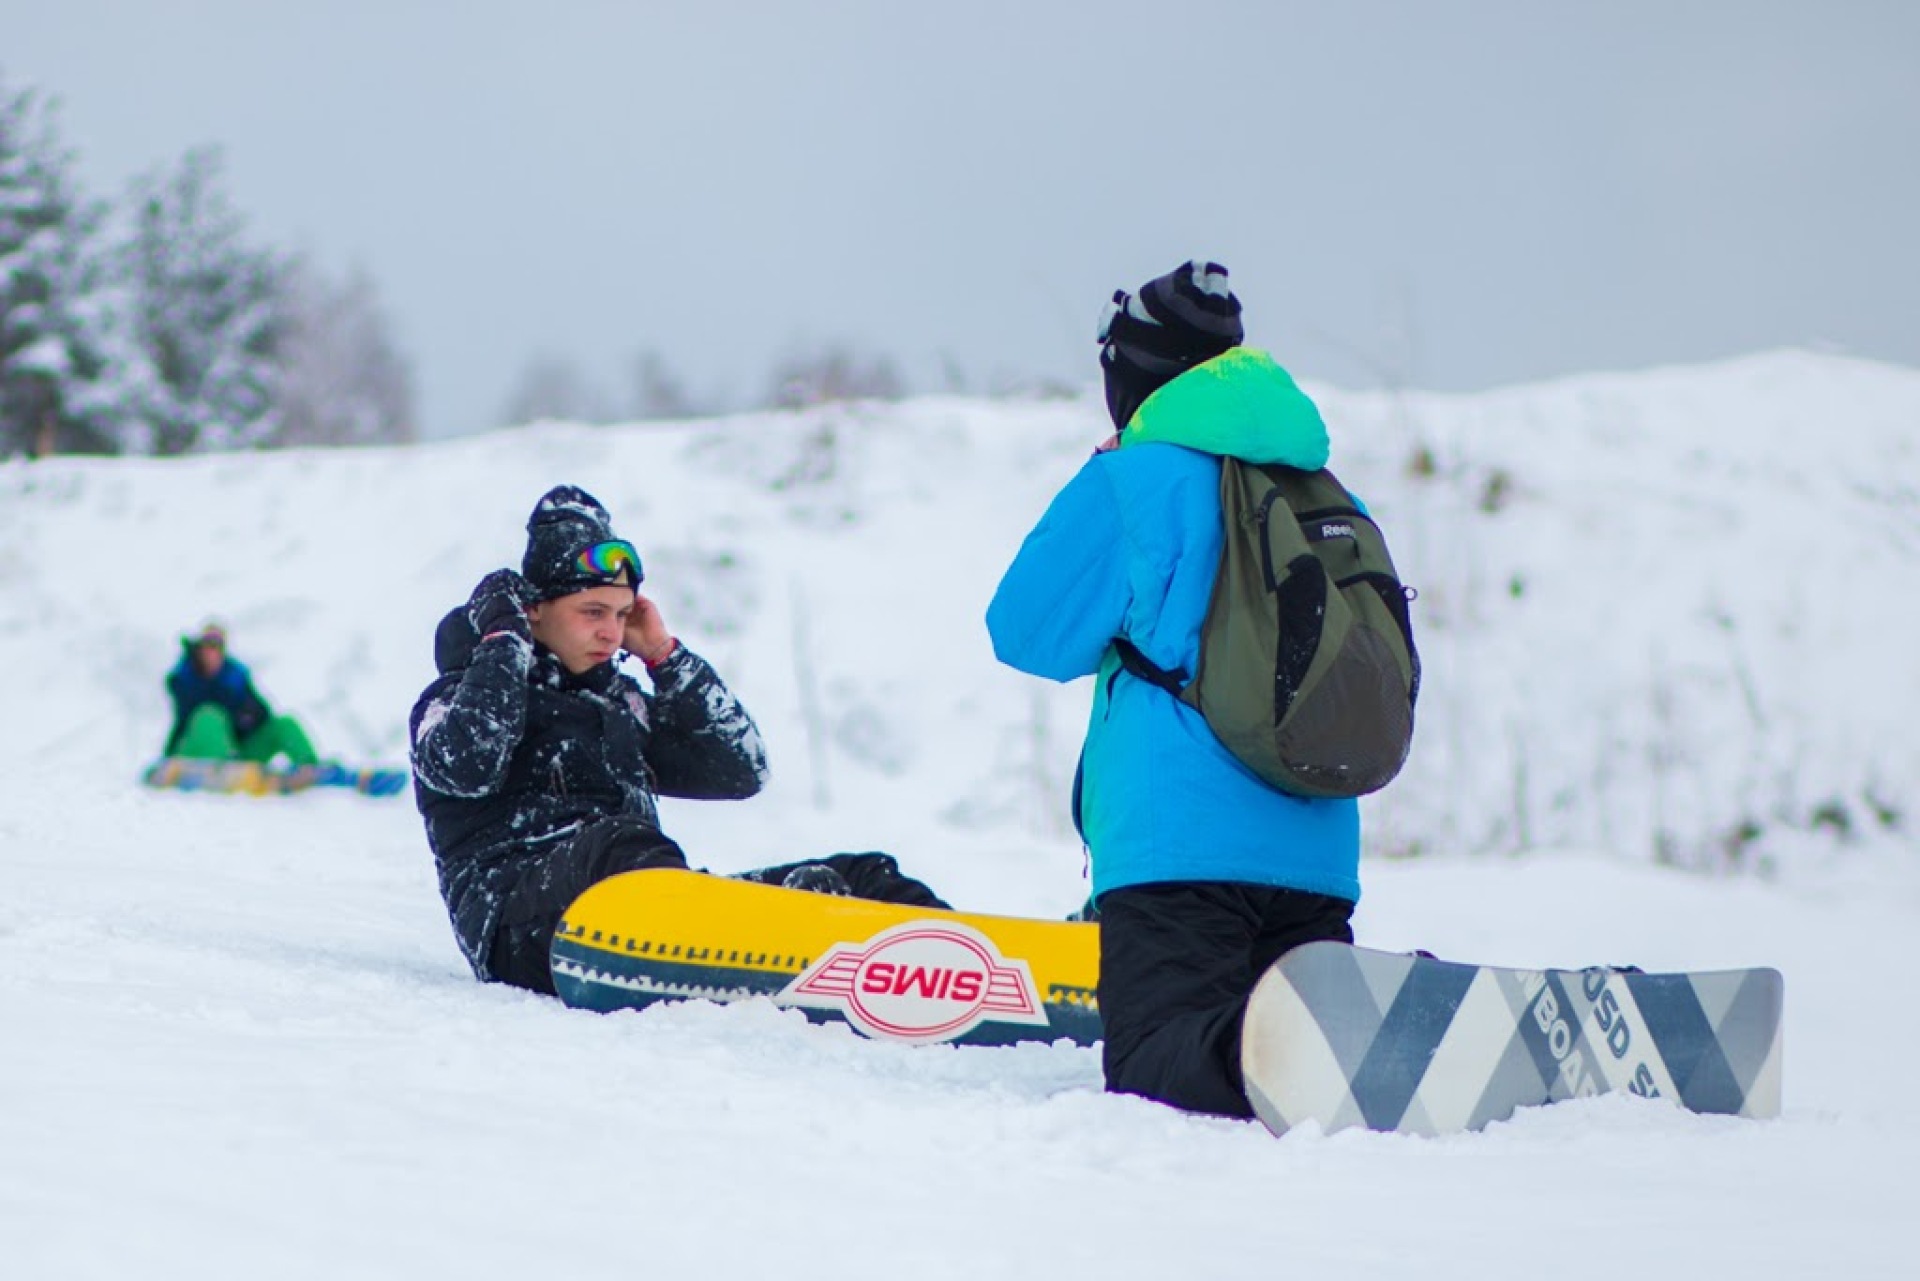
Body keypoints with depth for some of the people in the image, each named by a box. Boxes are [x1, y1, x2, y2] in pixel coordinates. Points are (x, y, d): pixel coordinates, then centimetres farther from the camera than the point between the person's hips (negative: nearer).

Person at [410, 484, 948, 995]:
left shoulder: (619, 703, 29)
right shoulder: (456, 698, 13)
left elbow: (742, 772, 21)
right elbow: (465, 767, -12)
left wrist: (665, 655, 17)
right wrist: (502, 642, -1)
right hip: (521, 931, -6)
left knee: (857, 878, -11)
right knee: (618, 845, -40)